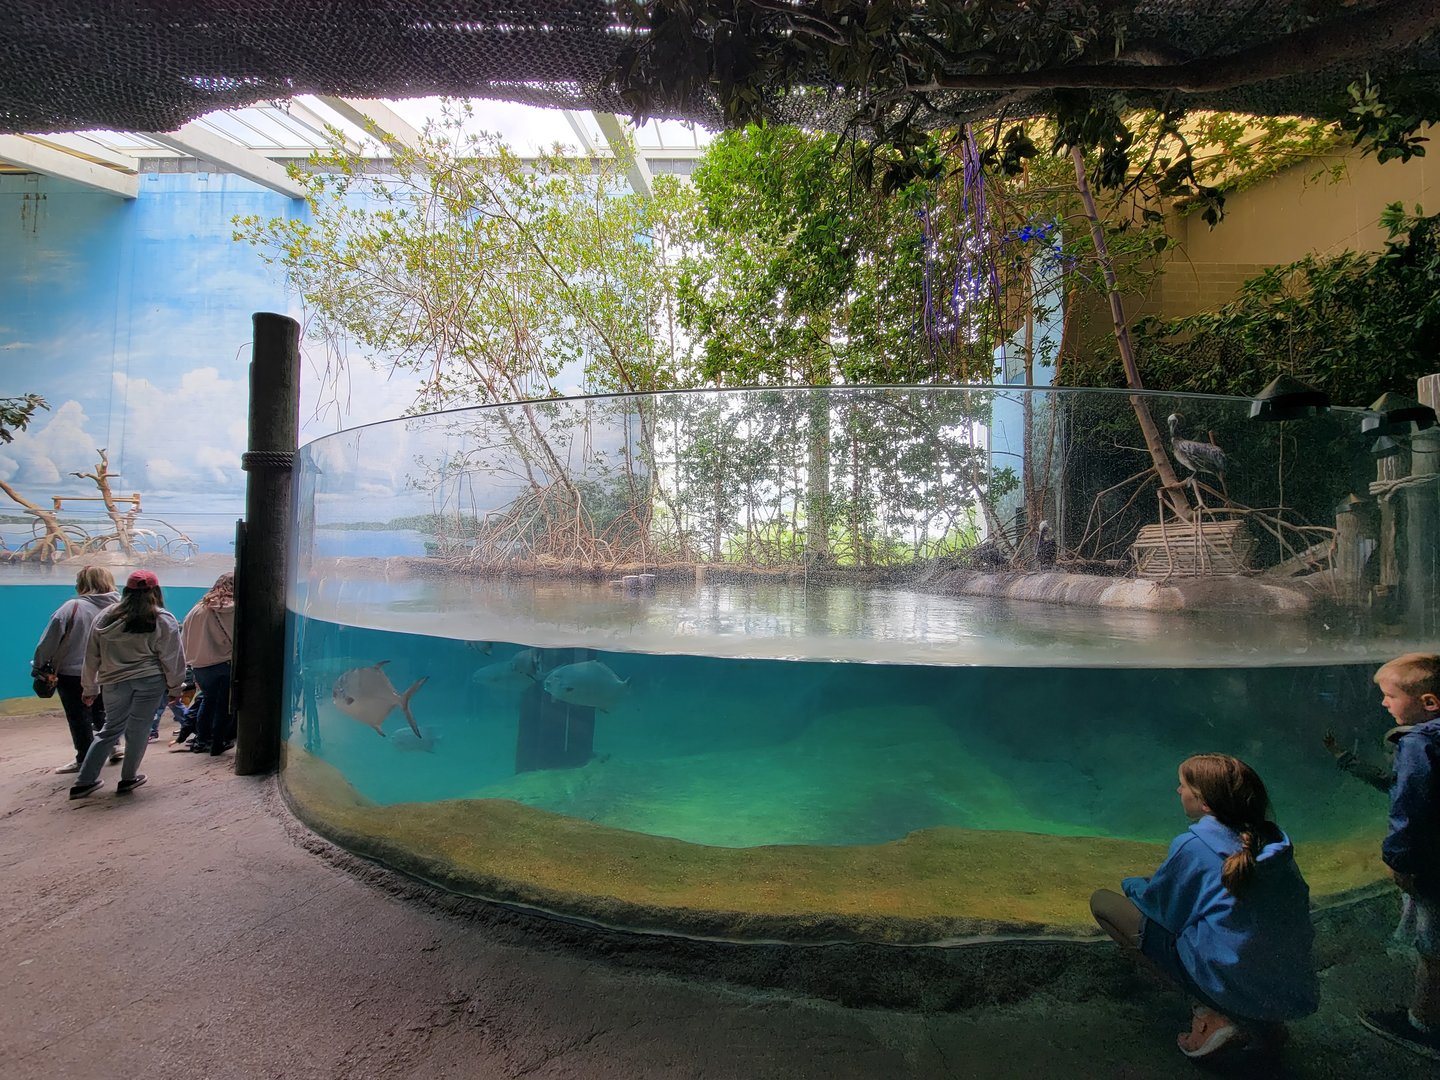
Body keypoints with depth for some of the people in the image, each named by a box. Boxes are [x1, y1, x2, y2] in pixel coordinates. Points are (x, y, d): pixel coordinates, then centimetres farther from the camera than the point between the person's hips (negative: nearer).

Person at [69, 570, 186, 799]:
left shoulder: (106, 617, 5)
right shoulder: (163, 620, -6)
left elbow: (92, 656, 10)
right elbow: (172, 658, -4)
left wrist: (90, 688, 20)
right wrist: (175, 688, 6)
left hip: (114, 682, 4)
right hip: (150, 681, -4)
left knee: (111, 729, 17)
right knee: (138, 729, 7)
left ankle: (84, 782, 18)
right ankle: (129, 778, 17)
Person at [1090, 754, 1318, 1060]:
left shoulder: (1192, 847, -16)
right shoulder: (1273, 841, 2)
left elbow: (1158, 905, -4)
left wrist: (1131, 884, 20)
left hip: (1234, 990, -7)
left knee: (1102, 901, -3)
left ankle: (1215, 1016, -2)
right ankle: (1257, 1024, 14)